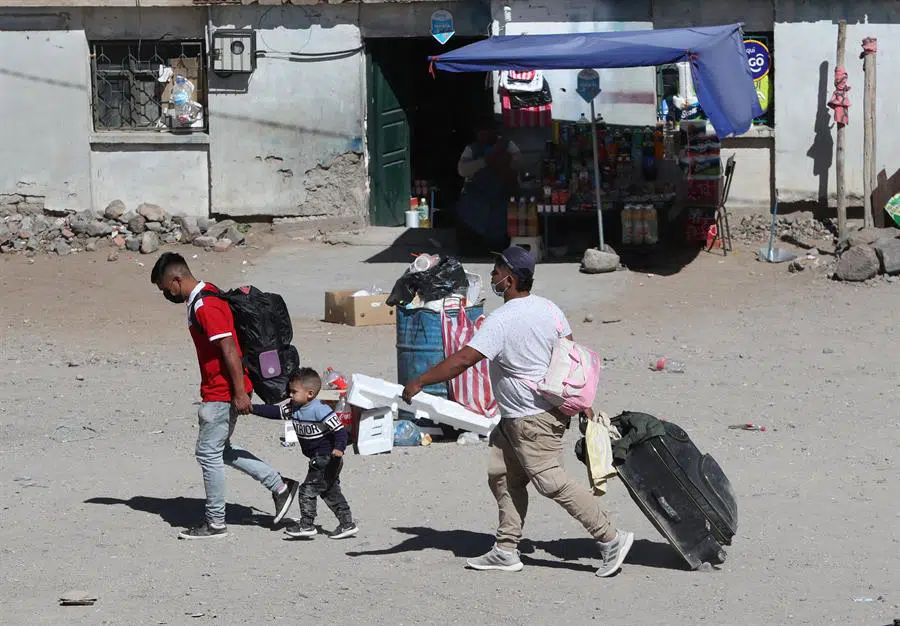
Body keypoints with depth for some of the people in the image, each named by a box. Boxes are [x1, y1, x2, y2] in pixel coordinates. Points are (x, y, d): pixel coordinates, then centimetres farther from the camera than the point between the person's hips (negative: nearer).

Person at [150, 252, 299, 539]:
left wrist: (239, 393, -24)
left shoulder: (205, 307, -21)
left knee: (208, 454, -1)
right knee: (220, 449, 18)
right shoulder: (202, 298, 12)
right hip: (219, 390, 10)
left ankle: (215, 523, 8)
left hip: (221, 394, -10)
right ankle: (280, 486, 21)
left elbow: (229, 349, -24)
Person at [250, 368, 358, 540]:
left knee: (308, 489, -7)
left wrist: (339, 448, -38)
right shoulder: (293, 408, 3)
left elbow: (339, 429, -24)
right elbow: (273, 411, 6)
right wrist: (251, 408, -2)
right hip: (318, 460, 9)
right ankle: (347, 524, 20)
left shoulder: (321, 410, -22)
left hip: (327, 459, -9)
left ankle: (306, 525, 2)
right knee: (330, 492, 14)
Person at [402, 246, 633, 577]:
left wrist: (419, 382, -16)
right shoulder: (547, 308, 5)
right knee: (503, 475, 12)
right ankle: (506, 550, 14)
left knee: (550, 481, -7)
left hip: (532, 419, -10)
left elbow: (462, 360, -23)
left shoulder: (502, 321, -21)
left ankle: (611, 539, -5)